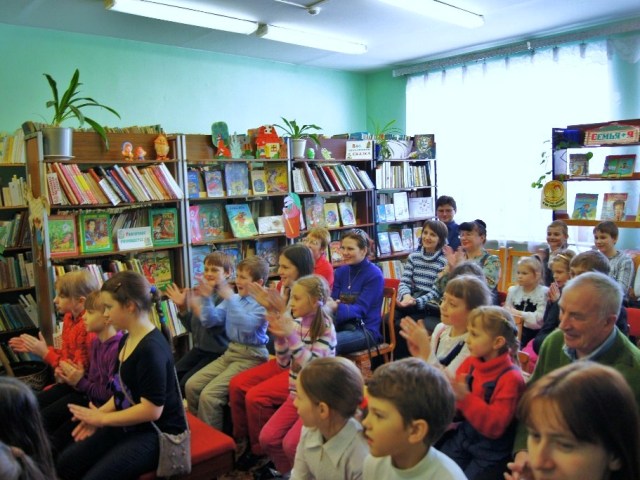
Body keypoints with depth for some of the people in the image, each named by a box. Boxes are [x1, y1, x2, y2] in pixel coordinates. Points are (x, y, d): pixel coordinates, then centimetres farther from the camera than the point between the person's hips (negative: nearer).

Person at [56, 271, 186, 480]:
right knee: (66, 463, 7)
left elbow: (151, 410, -25)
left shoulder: (152, 348, -25)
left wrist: (102, 419, -13)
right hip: (130, 425, 9)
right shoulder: (127, 340, 6)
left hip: (158, 432, -9)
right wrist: (98, 413, -1)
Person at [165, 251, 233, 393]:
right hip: (199, 348, 7)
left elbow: (216, 328, -26)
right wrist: (182, 308, -3)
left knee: (187, 382, -16)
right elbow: (192, 327, 11)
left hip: (218, 353, -7)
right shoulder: (201, 293, 7)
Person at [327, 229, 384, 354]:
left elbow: (360, 309, -17)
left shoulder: (374, 275, -10)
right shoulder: (340, 271, 9)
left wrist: (336, 308, -36)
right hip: (342, 325, 5)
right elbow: (333, 301, 3)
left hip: (365, 330, -5)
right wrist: (327, 304, -22)